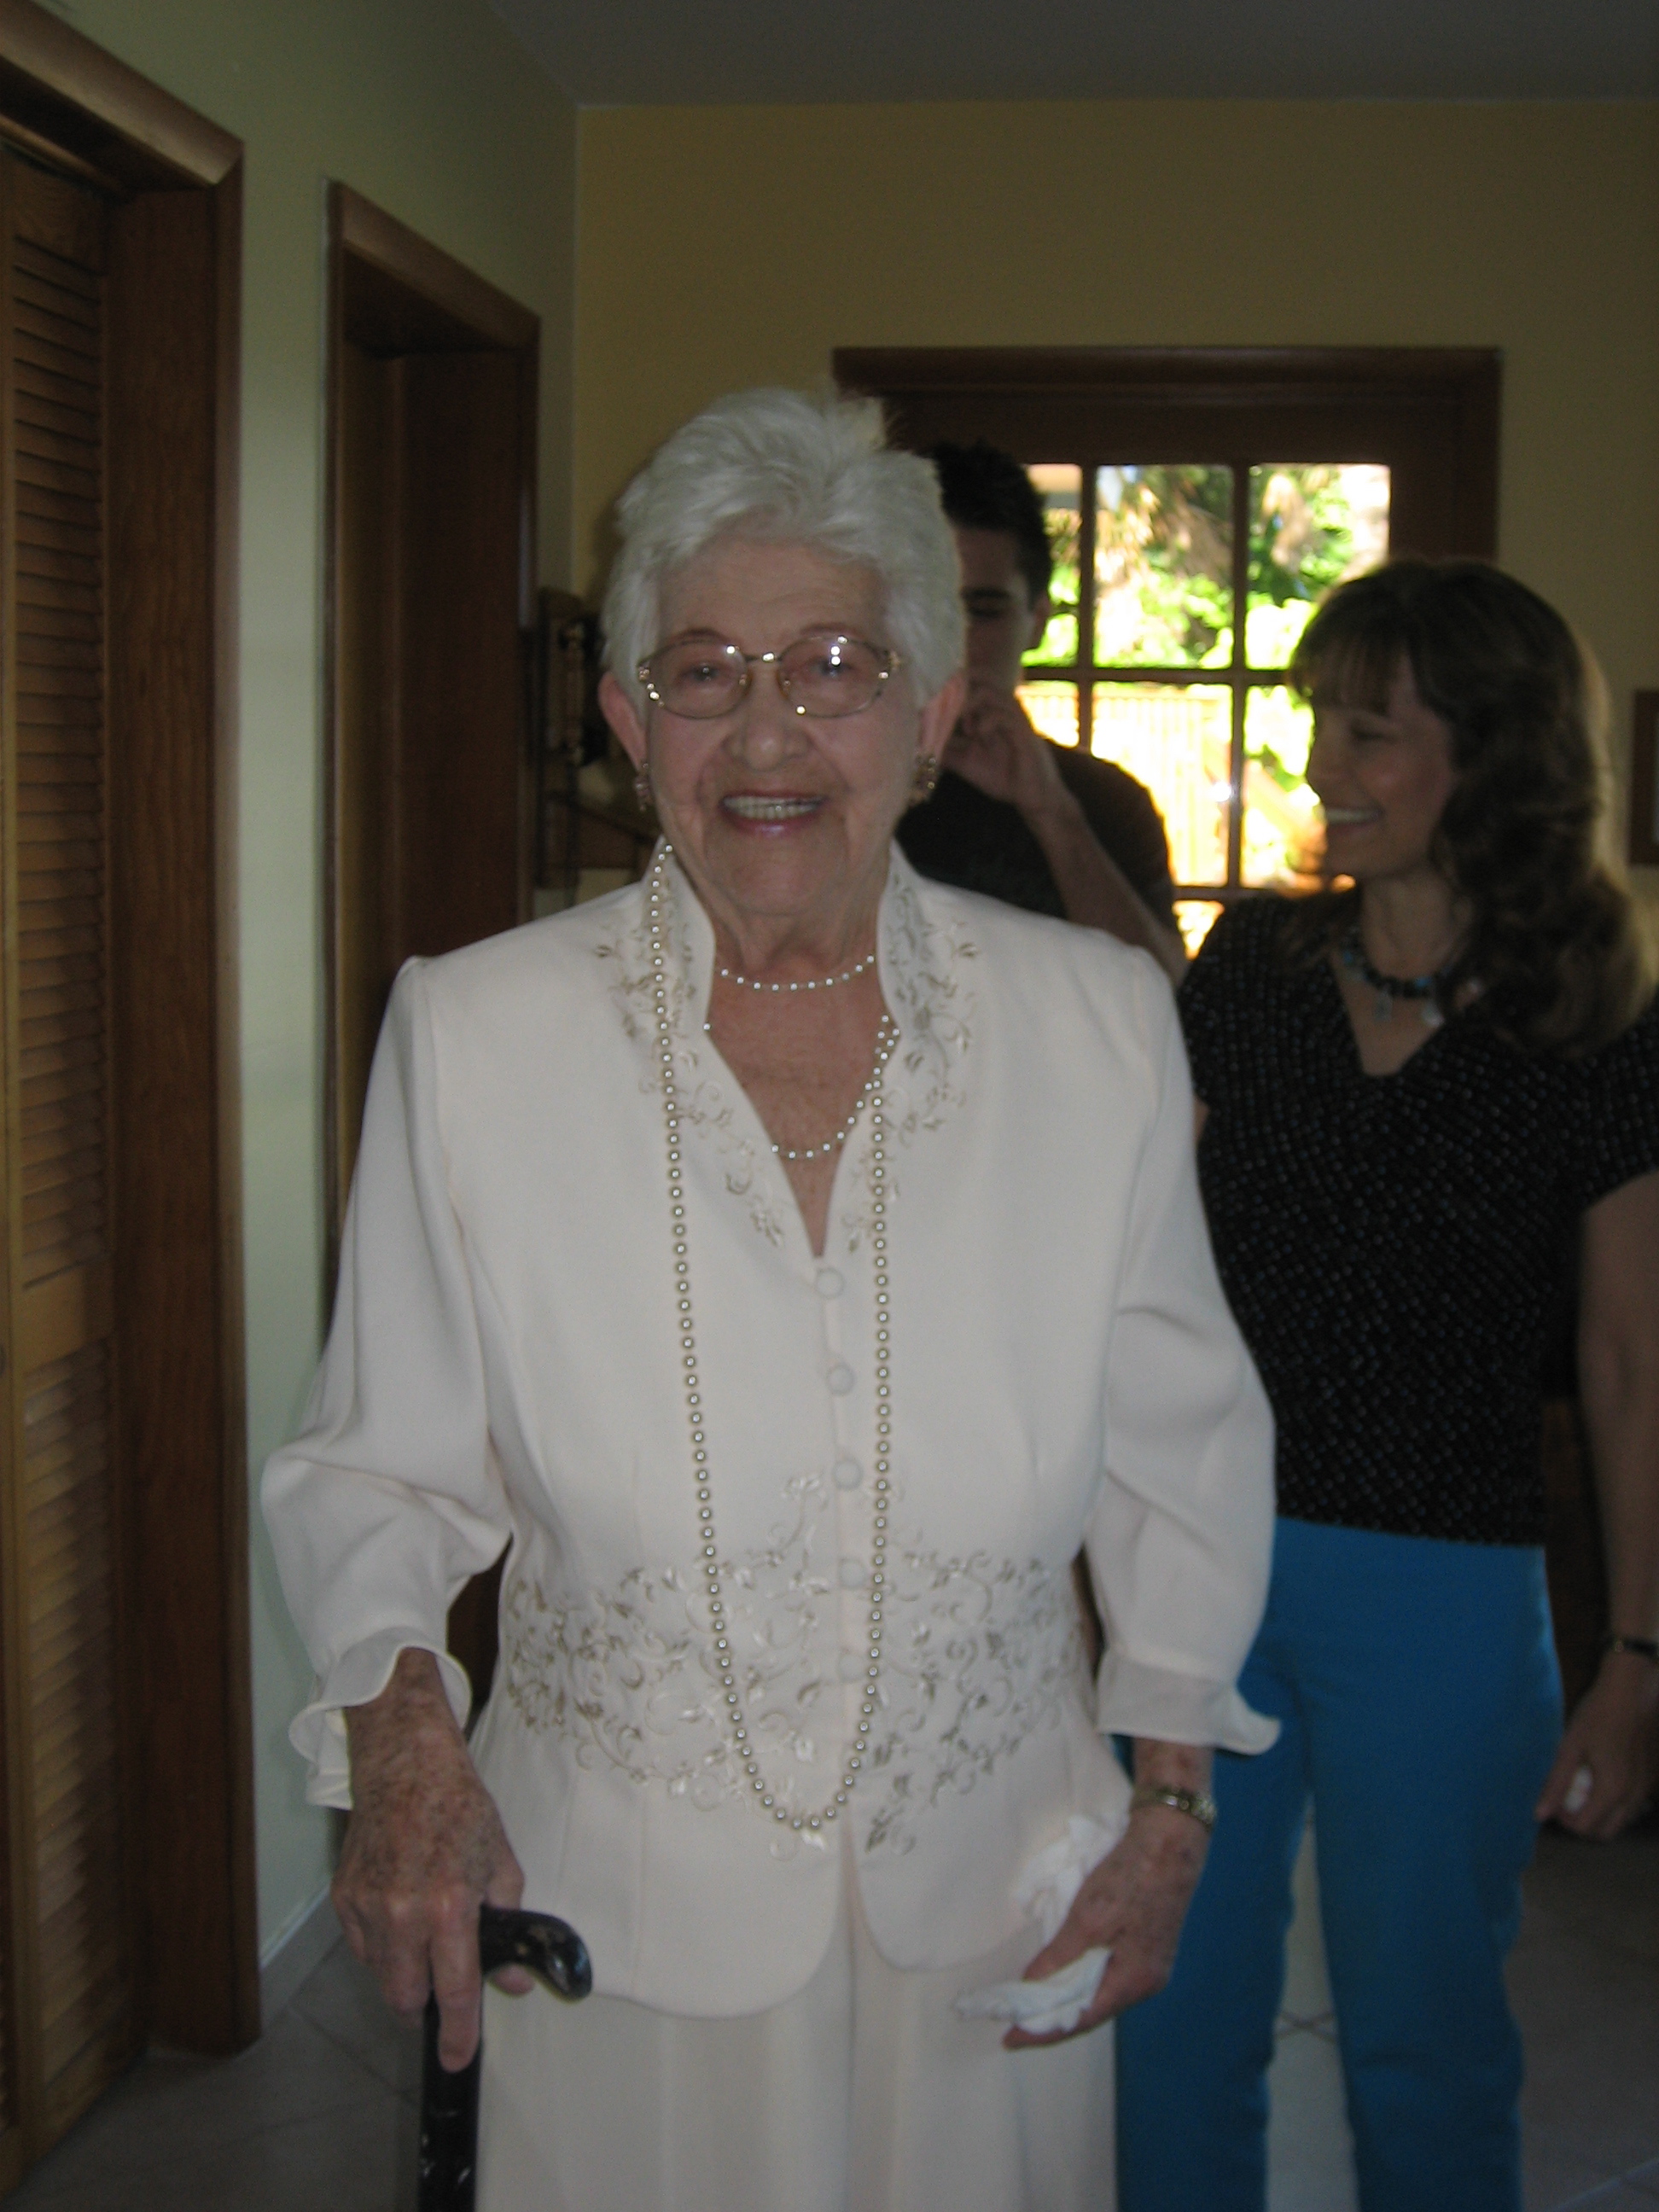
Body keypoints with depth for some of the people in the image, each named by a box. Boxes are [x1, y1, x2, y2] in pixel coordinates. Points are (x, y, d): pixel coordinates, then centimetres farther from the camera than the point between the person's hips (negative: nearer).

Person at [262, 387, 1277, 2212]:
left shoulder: (1098, 1021, -7)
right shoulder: (470, 1032, -10)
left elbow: (1180, 1438, 4)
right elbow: (382, 1463, -2)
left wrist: (1169, 1794, 3)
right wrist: (393, 1708, -19)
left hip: (987, 1898, 2)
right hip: (613, 1908, -1)